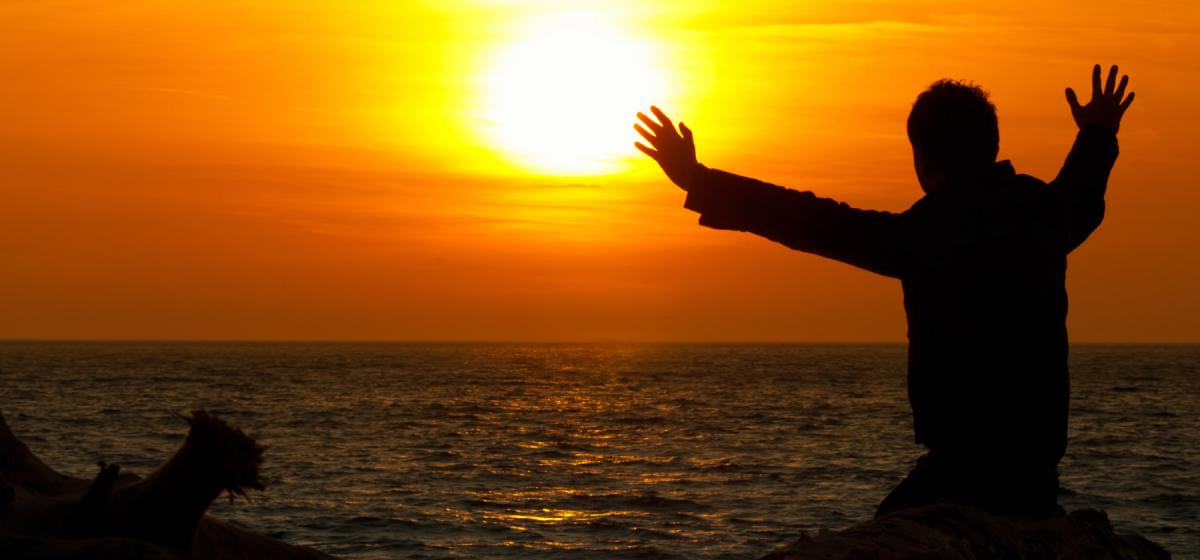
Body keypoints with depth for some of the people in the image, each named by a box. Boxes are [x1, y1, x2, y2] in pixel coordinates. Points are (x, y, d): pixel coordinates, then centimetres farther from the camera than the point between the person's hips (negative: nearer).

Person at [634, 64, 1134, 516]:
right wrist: (1099, 137, 57)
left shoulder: (929, 232, -13)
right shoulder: (1043, 217, 9)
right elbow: (1081, 202, 34)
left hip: (964, 466, -7)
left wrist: (696, 181, -11)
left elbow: (816, 223, -15)